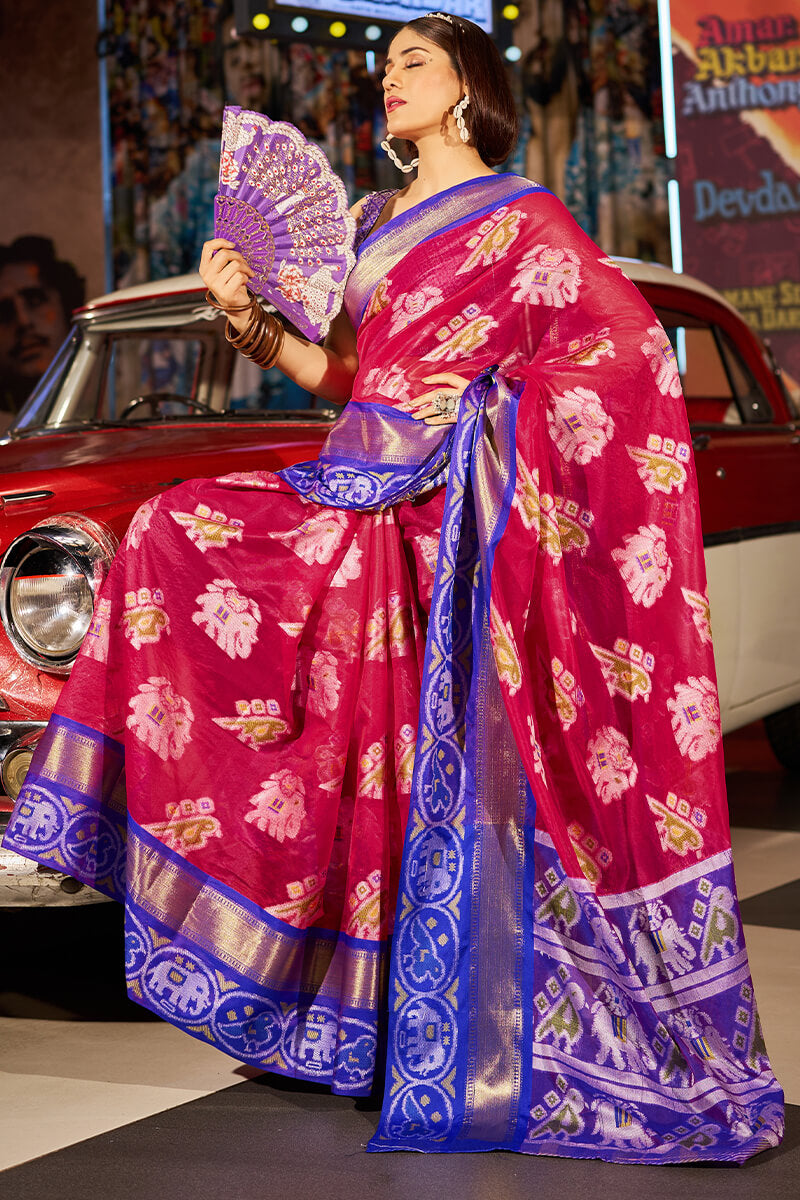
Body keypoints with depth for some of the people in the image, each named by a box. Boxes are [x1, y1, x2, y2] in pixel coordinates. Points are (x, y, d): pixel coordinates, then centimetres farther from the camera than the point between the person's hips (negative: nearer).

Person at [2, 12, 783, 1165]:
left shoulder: (520, 216, 0)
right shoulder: (377, 224, 21)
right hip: (364, 489, 7)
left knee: (442, 772, -9)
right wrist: (246, 316, 3)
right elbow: (340, 372, 18)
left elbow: (633, 342, -8)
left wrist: (493, 399, -13)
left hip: (445, 509, -7)